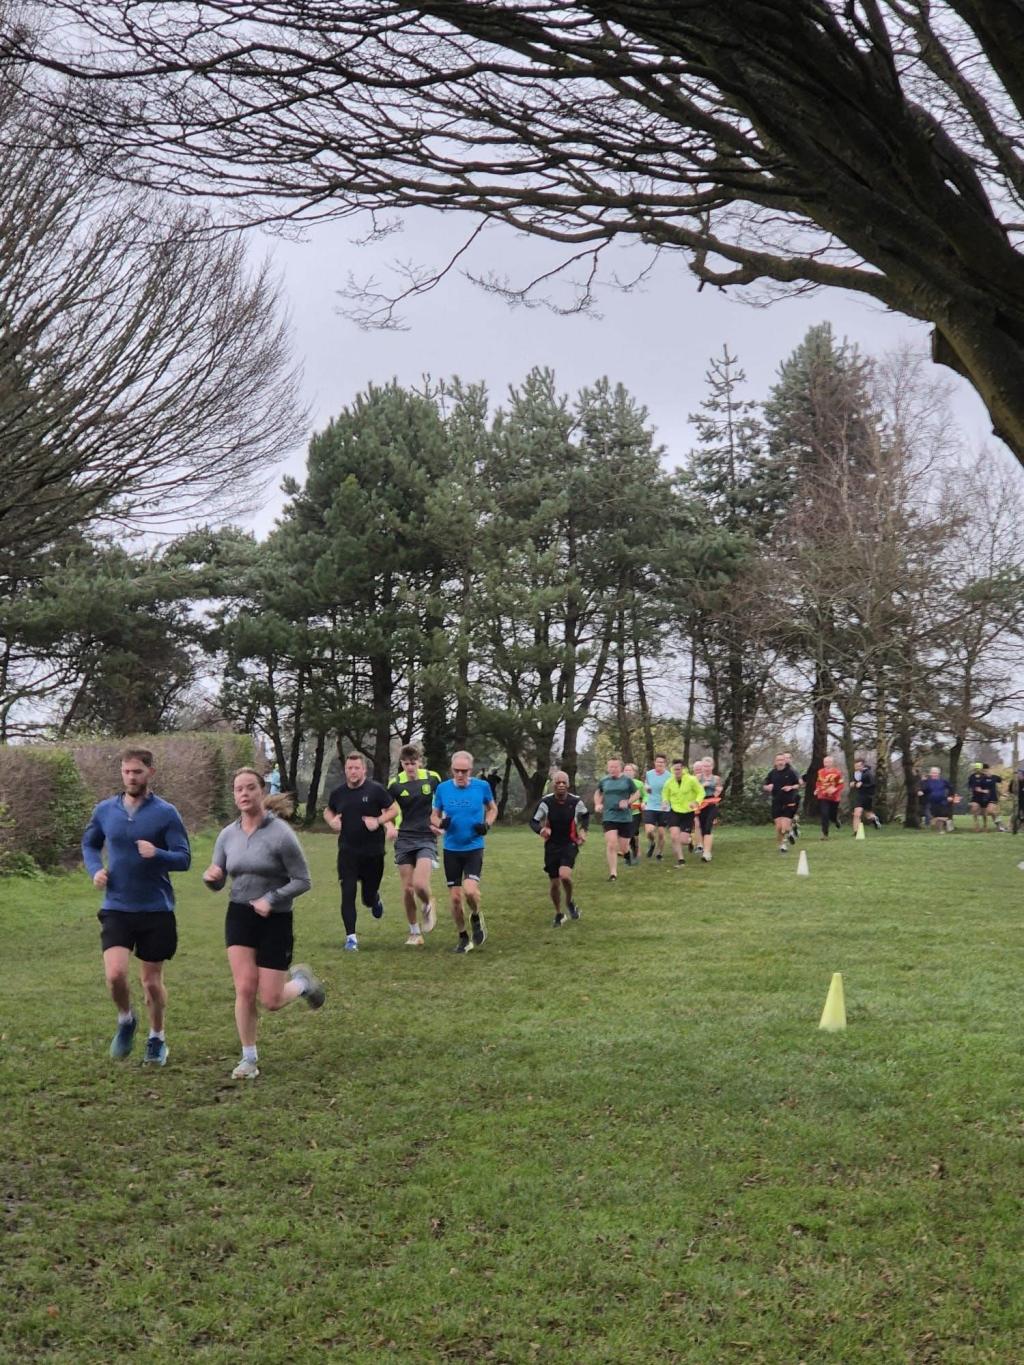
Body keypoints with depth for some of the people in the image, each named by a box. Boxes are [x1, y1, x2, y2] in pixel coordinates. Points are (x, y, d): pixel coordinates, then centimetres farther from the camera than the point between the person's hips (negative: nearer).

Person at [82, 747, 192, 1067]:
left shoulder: (166, 813, -7)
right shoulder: (105, 810, 2)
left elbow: (184, 859, -8)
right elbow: (89, 844, 19)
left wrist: (157, 854, -28)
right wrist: (95, 869, -1)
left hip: (156, 910, -1)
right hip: (116, 908, 2)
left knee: (152, 981, 8)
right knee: (115, 974, -15)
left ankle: (157, 1038, 32)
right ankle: (126, 1019, 17)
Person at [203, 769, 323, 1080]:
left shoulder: (280, 833, -14)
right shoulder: (228, 835, 1)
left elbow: (302, 881, -11)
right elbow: (218, 884, 8)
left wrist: (271, 899, -23)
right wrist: (211, 876, -15)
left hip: (275, 920, -3)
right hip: (239, 916, 3)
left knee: (270, 1001, -1)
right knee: (245, 989, -8)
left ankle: (301, 982, 33)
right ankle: (249, 1059, 9)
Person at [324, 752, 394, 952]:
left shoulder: (375, 790, -6)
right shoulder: (338, 792, 3)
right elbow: (328, 811, 19)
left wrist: (378, 821, -16)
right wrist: (332, 821, -3)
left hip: (373, 852, -1)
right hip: (347, 852, 1)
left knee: (368, 898, 8)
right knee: (348, 894, -8)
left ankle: (375, 899, 46)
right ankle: (351, 937, 0)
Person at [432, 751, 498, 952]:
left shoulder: (482, 786, -6)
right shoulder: (443, 789, -3)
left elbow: (493, 808, 11)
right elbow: (434, 815, 8)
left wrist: (487, 824, -9)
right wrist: (440, 823, -15)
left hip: (474, 848, -2)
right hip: (451, 850, 2)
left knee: (469, 890, -21)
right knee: (455, 897, 3)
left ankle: (476, 917, 12)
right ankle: (463, 937, 23)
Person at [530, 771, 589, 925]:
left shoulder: (575, 801, -7)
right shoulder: (546, 802, -12)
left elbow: (585, 815, 14)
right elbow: (533, 821, -5)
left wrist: (583, 830, -1)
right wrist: (541, 830, -26)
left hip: (569, 844, -1)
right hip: (552, 845, 1)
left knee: (565, 875, -24)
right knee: (554, 883, 5)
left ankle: (570, 901, 7)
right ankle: (558, 914, 28)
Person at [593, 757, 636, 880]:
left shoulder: (627, 780, -3)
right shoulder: (604, 781, 4)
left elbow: (635, 794, 7)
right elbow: (598, 792, 23)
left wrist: (628, 802, -11)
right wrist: (598, 804, 8)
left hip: (625, 818, -1)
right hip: (609, 817, 1)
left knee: (623, 848, 5)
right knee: (611, 844, -15)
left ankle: (627, 852, 44)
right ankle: (613, 873, -7)